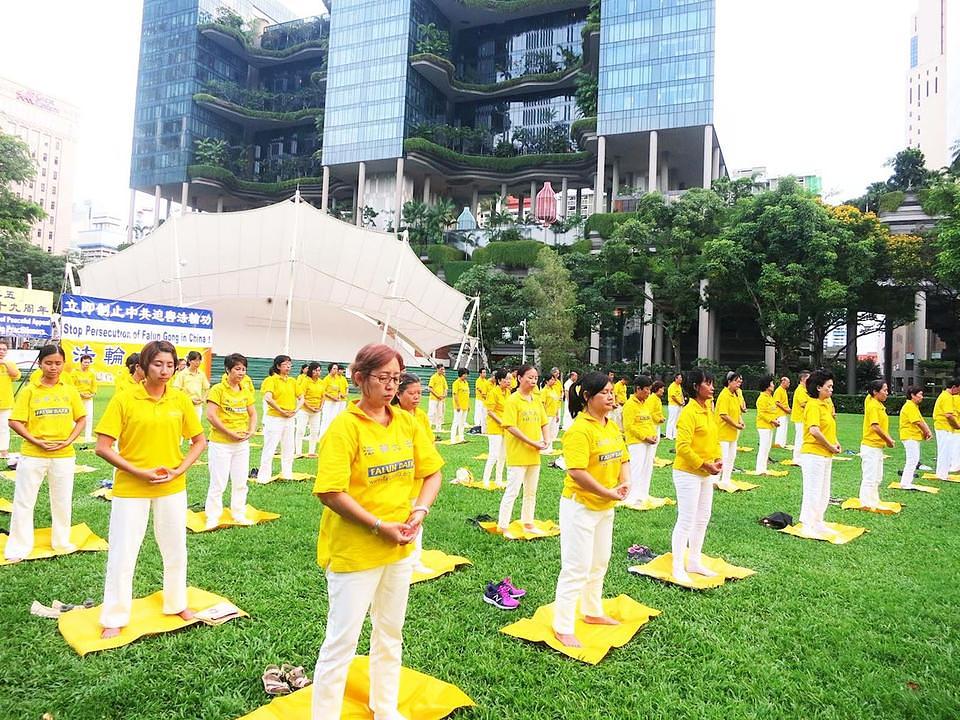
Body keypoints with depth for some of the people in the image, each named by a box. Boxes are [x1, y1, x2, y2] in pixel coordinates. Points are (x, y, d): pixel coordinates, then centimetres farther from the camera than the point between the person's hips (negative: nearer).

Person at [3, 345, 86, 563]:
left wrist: (69, 440, -8)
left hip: (64, 455, 2)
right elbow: (15, 422, -5)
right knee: (23, 502, 6)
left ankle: (61, 542, 29)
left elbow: (81, 419, 6)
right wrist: (36, 441, -15)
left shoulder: (70, 391, 2)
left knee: (62, 501, 13)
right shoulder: (29, 391, -4)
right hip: (32, 455, -1)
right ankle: (18, 548, 20)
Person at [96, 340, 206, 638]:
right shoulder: (124, 399, -11)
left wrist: (179, 470, -8)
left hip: (172, 488, 3)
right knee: (122, 554, 6)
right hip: (131, 489, -3)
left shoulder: (180, 399, -3)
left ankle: (176, 604, 35)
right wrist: (140, 472, -17)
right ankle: (114, 618, 25)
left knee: (176, 550, 15)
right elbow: (103, 447, -11)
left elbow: (199, 441, 6)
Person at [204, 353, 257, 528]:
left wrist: (251, 431, -4)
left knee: (240, 482, 13)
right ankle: (213, 517, 17)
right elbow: (211, 415, -16)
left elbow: (253, 414, 14)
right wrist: (231, 433, -17)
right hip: (221, 443, -5)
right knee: (218, 483, 2)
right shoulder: (218, 389, -10)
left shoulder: (246, 391, 8)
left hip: (242, 444, 5)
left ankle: (239, 515, 26)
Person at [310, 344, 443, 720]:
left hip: (401, 548, 7)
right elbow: (330, 492, -22)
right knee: (341, 642, 6)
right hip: (353, 551, -6)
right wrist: (380, 526, -20)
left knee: (391, 633, 22)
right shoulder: (345, 426, -17)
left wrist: (419, 512, -9)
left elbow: (432, 473, 7)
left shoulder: (407, 423, 1)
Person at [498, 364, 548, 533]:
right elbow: (511, 427, -18)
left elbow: (543, 423, 17)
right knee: (512, 491, -3)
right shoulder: (513, 400, -12)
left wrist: (545, 440, -2)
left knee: (531, 492, 17)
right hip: (517, 454, -7)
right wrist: (532, 442, -19)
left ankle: (528, 524, 30)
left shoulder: (536, 400, 9)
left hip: (534, 455, 7)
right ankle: (503, 527, 8)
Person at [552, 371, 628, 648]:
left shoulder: (612, 427, 5)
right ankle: (563, 628, 14)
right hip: (580, 507, -9)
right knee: (576, 569, -1)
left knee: (599, 564, 23)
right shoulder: (580, 429, -23)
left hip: (605, 508, 9)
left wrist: (625, 483, -8)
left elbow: (623, 459, 12)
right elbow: (577, 471, -29)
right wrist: (607, 492, -23)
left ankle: (593, 612, 43)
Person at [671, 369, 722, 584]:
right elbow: (683, 446, -23)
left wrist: (718, 459, 1)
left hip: (706, 474, 9)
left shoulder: (709, 409, 9)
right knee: (686, 521, -3)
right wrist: (704, 464, -20)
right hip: (688, 473, -9)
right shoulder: (689, 412, -18)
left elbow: (715, 437, 17)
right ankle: (678, 569, 9)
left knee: (703, 518, 17)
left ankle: (694, 562, 31)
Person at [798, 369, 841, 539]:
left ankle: (818, 523, 30)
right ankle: (807, 526, 7)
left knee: (824, 493, 18)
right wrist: (830, 446, -15)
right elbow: (814, 430, -26)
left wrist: (835, 443, 4)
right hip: (813, 454, -9)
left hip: (826, 455, 10)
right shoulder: (813, 405, -15)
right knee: (813, 492, -3)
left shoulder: (827, 403, 14)